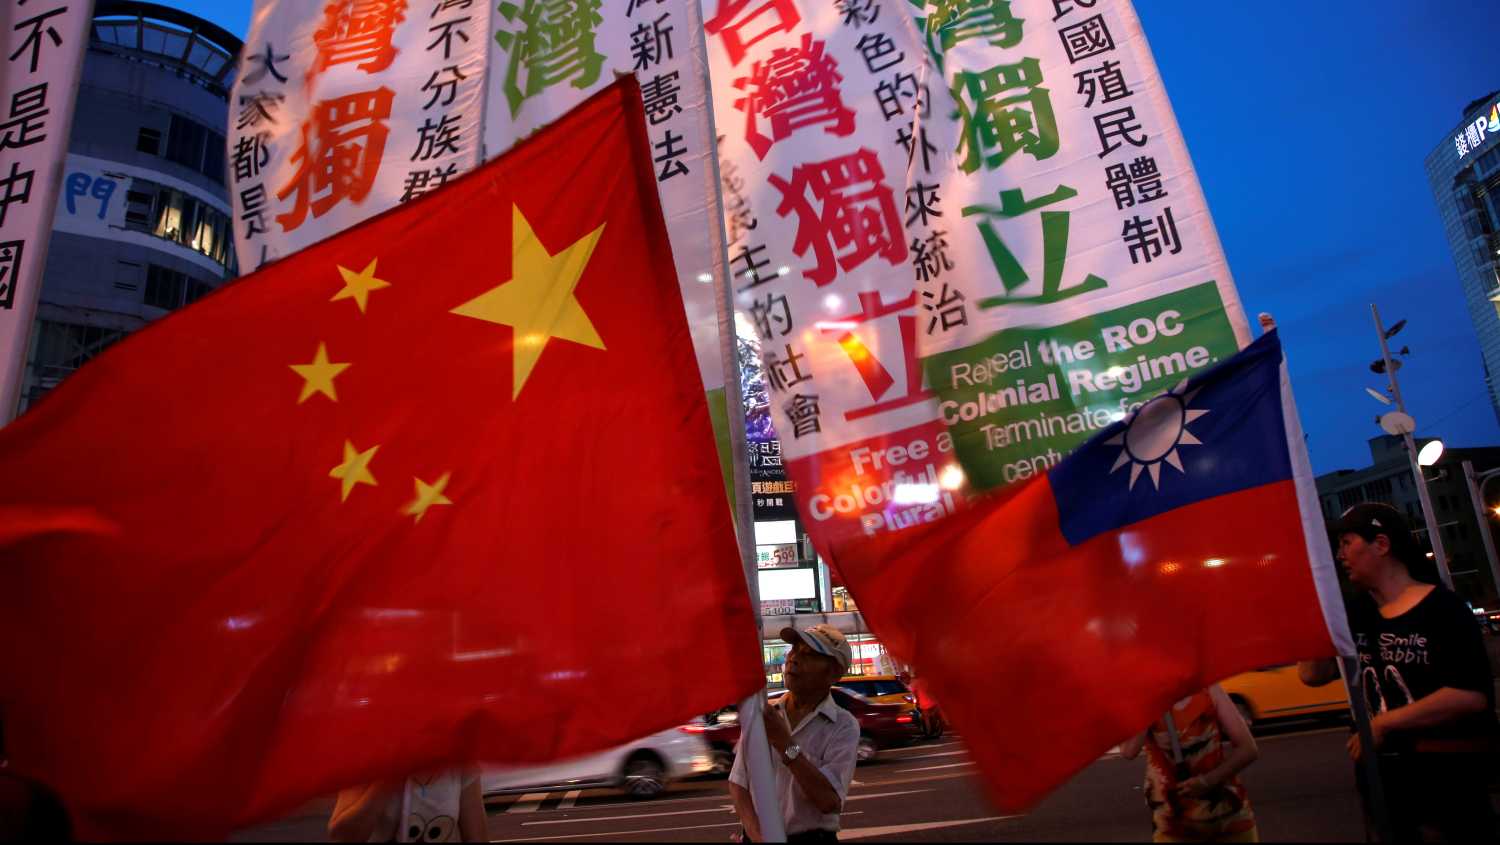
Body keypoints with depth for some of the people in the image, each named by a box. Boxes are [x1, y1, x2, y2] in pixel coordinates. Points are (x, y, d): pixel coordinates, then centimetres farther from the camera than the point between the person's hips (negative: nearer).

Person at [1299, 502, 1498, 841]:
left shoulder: (1442, 608, -12)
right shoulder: (1356, 613, 7)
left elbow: (1471, 696, -23)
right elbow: (1312, 674, -1)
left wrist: (1383, 724, -19)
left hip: (1446, 776, -6)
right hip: (1379, 775, 7)